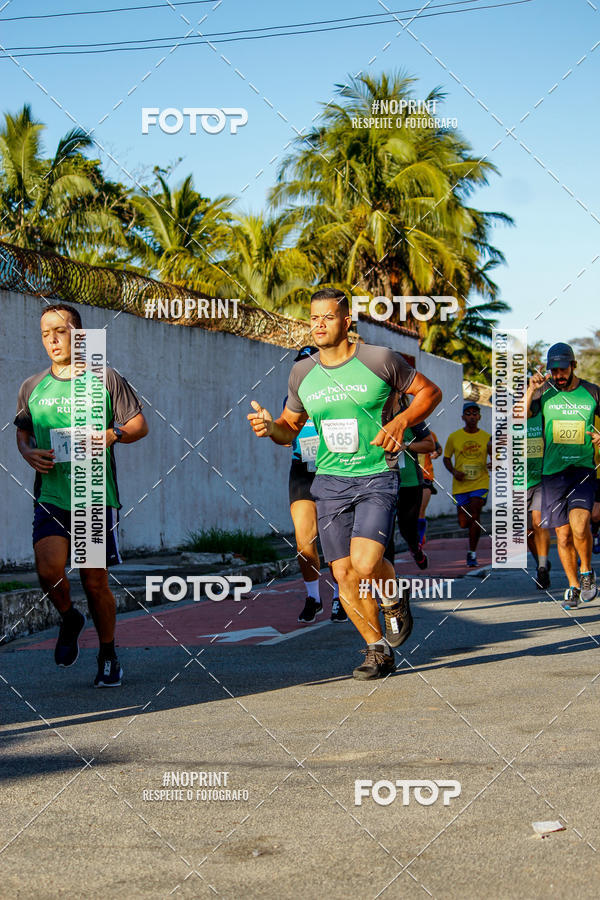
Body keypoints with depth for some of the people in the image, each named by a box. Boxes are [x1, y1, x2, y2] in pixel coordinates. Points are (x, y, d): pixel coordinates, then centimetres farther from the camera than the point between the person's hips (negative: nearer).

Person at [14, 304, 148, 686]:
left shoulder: (106, 380, 2)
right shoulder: (33, 387, 10)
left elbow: (140, 424, 6)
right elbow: (22, 431, 22)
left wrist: (112, 434, -14)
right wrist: (29, 452, -1)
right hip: (51, 497, 2)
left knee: (96, 582, 2)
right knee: (49, 570, -19)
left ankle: (108, 655, 23)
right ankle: (69, 619, 14)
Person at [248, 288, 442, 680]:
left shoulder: (380, 360, -6)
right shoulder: (302, 373, 6)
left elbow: (430, 391, 5)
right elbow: (291, 427, 19)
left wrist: (401, 421, -12)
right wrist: (270, 426, -4)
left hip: (377, 477, -4)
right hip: (330, 481, 4)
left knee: (364, 565, -22)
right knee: (344, 575, 1)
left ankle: (395, 598, 14)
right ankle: (378, 651, 20)